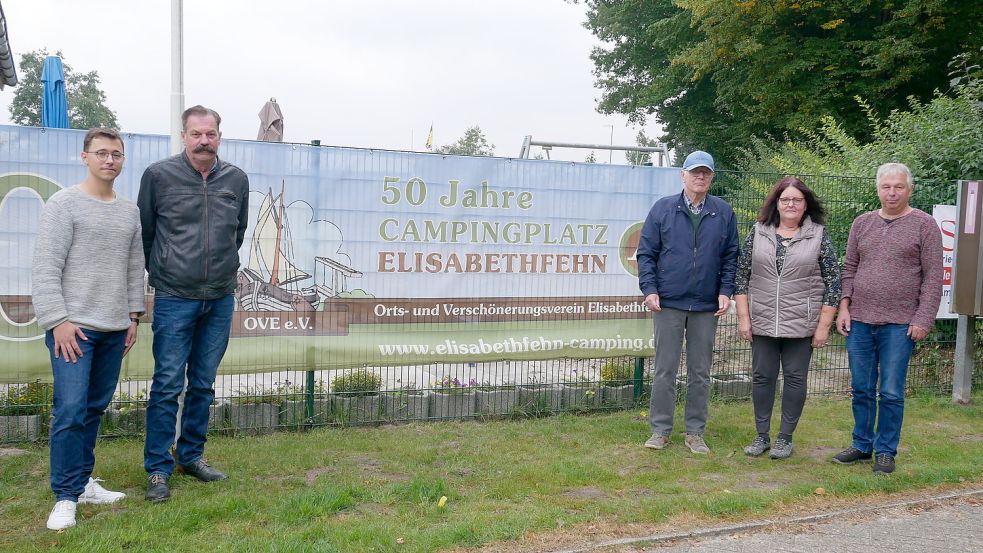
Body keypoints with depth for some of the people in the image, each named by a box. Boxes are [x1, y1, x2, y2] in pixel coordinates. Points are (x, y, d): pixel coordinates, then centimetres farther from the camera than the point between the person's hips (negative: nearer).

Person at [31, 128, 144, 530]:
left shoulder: (130, 211, 13)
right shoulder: (64, 204, -4)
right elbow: (45, 269, -8)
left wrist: (133, 316, 14)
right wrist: (58, 320, -13)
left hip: (115, 330, 6)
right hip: (73, 326, -5)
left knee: (95, 408, 10)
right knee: (71, 410, -9)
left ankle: (83, 481, 22)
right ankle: (66, 497, 0)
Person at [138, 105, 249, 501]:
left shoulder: (237, 179, 4)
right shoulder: (158, 175, -5)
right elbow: (144, 232, 5)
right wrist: (160, 273, 12)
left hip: (221, 299, 4)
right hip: (174, 299, -3)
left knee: (203, 385, 12)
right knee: (167, 386, -2)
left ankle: (192, 456, 26)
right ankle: (158, 469, 8)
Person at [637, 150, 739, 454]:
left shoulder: (724, 213, 6)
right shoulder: (663, 208, 1)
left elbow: (731, 257, 8)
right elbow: (646, 253, 1)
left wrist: (726, 292, -2)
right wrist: (649, 289, -8)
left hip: (707, 307, 2)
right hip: (668, 304, -1)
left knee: (700, 373, 9)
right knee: (664, 370, 4)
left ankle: (695, 432, 19)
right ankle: (660, 430, 14)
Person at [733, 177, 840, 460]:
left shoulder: (819, 237, 0)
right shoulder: (758, 233, 4)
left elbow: (833, 283, 0)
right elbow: (741, 276, 5)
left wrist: (824, 325, -5)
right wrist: (743, 317, 0)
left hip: (801, 324, -2)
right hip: (762, 322, 2)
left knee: (795, 378, 6)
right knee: (762, 377, 8)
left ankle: (785, 438, 19)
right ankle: (762, 436, 21)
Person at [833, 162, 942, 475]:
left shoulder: (924, 225, -2)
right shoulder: (862, 223, 10)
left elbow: (933, 277, -5)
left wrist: (923, 320, -10)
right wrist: (844, 307, 4)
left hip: (899, 325, -4)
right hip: (859, 321, 4)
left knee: (891, 393, 1)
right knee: (861, 389, 12)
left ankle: (886, 451, 15)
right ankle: (862, 445, 25)